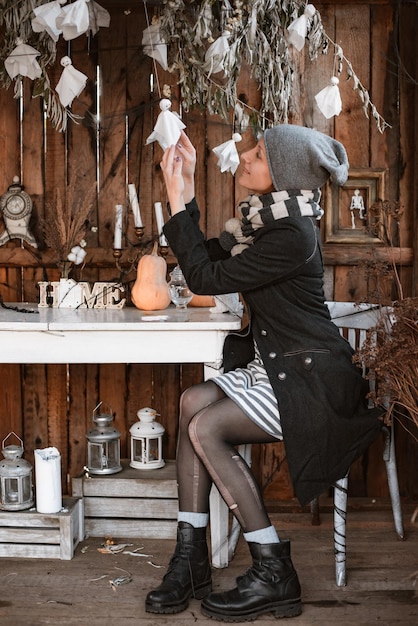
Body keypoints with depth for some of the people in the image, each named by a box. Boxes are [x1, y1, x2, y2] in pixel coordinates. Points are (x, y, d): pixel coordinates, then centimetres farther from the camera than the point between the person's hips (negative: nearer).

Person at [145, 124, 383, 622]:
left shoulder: (291, 235, -20)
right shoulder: (268, 217, 10)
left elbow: (205, 278, -18)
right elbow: (211, 257, 14)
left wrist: (177, 199, -13)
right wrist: (185, 189, 9)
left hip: (311, 376, -9)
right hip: (277, 365, 9)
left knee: (205, 427, -21)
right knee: (194, 400, -11)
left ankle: (274, 577, -10)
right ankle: (190, 562, -9)